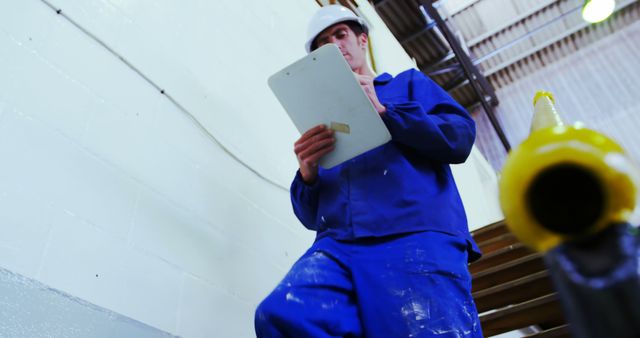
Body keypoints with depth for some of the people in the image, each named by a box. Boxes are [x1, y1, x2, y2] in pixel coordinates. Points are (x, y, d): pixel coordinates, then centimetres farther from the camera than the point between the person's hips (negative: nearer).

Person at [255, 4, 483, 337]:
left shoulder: (408, 83, 24)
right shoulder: (324, 118, 28)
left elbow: (460, 138, 5)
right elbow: (310, 215, 21)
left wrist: (383, 111, -3)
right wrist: (307, 173, -1)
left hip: (417, 236, -2)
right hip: (337, 246, 3)